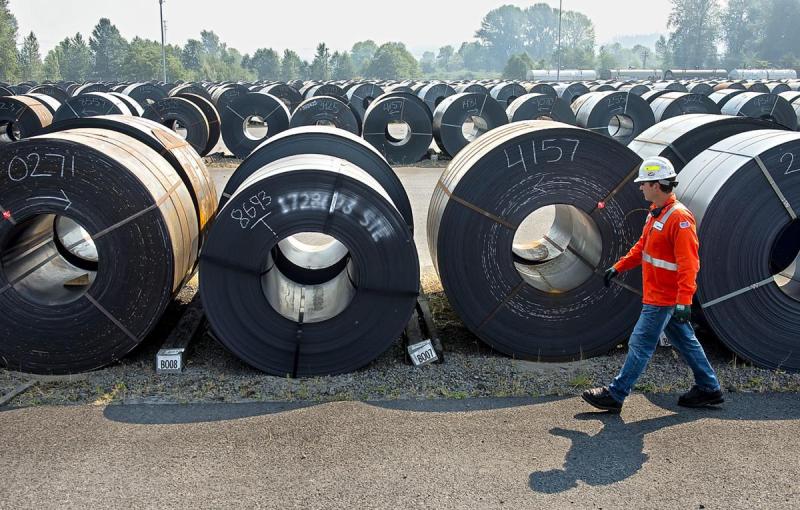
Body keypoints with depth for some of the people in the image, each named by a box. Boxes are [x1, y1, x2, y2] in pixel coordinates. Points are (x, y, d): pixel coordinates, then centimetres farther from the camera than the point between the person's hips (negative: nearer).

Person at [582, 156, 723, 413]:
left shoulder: (680, 218, -21)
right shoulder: (656, 212, 10)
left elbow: (688, 264, -26)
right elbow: (642, 246, 22)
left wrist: (684, 301, -31)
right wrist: (618, 267, 19)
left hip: (663, 299, -10)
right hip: (657, 294, 10)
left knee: (640, 345, -3)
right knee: (685, 341, 17)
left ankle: (615, 395, 4)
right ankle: (709, 389, 29)